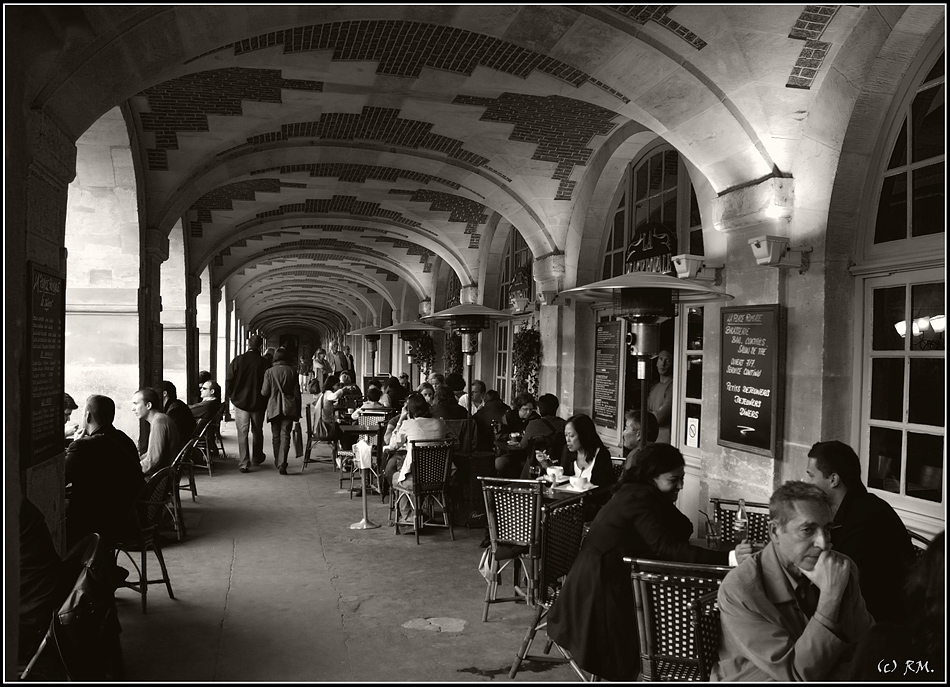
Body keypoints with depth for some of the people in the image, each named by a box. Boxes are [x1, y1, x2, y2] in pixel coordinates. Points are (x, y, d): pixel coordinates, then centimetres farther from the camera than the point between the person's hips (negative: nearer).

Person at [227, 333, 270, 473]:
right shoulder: (264, 363, -9)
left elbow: (229, 381, -5)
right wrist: (264, 400, 9)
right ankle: (257, 457, 33)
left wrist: (234, 396, 11)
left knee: (242, 433, 3)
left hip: (240, 402, 0)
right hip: (258, 403, 1)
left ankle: (244, 463, -2)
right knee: (257, 431, 18)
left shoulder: (238, 360, -8)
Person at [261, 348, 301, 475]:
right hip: (289, 408, 0)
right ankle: (282, 463, -13)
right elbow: (297, 393, 1)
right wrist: (298, 411, 8)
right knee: (285, 435, -2)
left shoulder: (269, 372, -3)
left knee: (276, 435, 14)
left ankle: (277, 462, 24)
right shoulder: (292, 372, -1)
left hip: (274, 408, 0)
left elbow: (264, 392, -5)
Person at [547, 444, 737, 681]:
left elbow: (683, 532, 10)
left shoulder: (640, 493, 6)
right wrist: (726, 558, -37)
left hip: (611, 579, 9)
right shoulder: (641, 500, -22)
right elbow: (665, 549, -32)